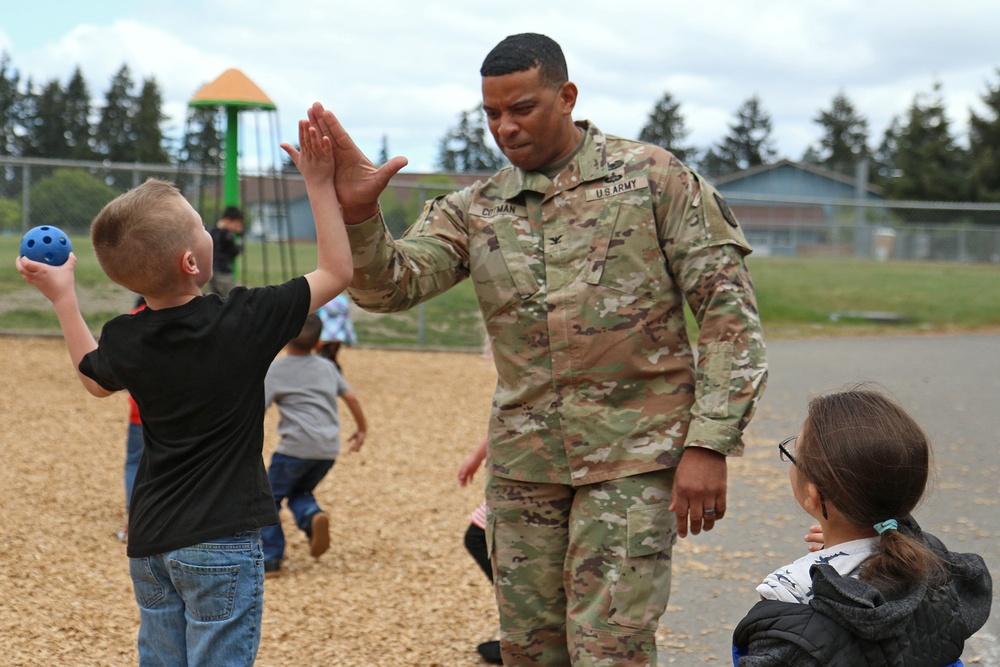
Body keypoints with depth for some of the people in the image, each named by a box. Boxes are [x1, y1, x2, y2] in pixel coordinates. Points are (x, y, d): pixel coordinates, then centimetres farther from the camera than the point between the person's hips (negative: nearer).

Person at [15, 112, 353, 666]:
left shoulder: (123, 341, -1)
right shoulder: (245, 322, -15)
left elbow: (96, 379, 24)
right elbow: (336, 271, -4)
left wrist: (62, 297, 31)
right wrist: (319, 185, 1)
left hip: (150, 540, 5)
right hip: (219, 541, -5)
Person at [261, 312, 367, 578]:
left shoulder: (276, 369, 0)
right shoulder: (328, 367, 14)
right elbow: (351, 398, 18)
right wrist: (361, 429, 32)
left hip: (296, 447, -5)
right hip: (329, 449, 5)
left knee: (269, 498, 9)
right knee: (300, 492, 24)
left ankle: (270, 559, 2)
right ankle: (313, 516, -10)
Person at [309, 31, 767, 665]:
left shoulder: (653, 177, -4)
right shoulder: (474, 210, 7)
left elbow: (729, 311, -6)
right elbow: (390, 285, -7)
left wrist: (709, 444, -13)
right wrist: (357, 211, -28)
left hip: (633, 454, -4)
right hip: (524, 461, 5)